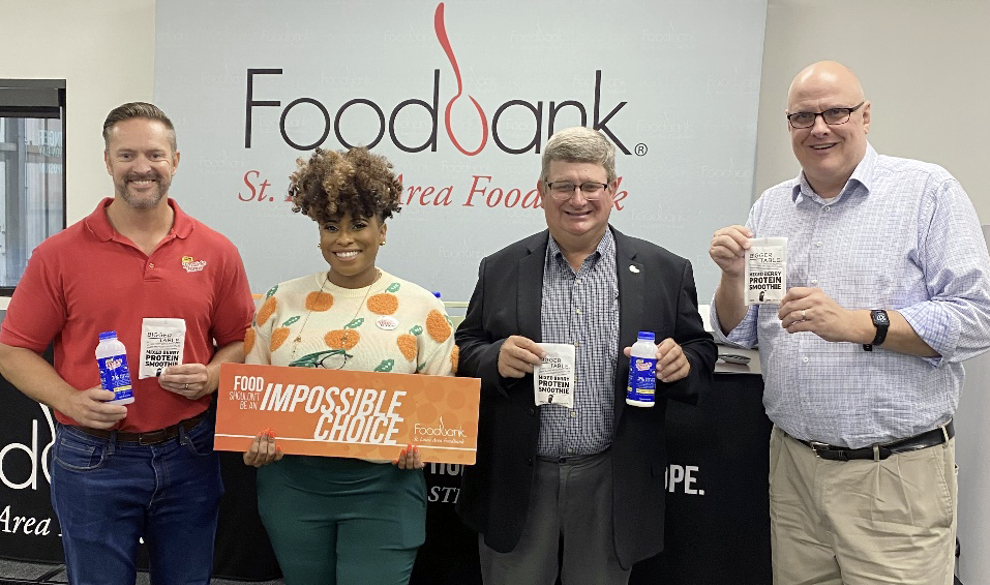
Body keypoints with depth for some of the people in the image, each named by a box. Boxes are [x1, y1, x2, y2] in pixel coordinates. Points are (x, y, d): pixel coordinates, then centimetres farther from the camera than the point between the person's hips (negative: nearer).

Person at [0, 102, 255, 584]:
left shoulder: (217, 252, 0)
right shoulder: (59, 254, -4)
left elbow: (239, 342, 7)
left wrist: (210, 377, -12)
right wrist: (72, 401, -16)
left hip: (188, 456, 2)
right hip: (92, 460, -1)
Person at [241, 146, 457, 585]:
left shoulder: (420, 307, -2)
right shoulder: (282, 301, 5)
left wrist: (420, 447, -17)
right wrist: (254, 441, -7)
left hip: (383, 485, -2)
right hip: (291, 481, 3)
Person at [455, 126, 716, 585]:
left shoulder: (665, 271, 1)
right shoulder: (501, 270, 3)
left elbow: (701, 354, 6)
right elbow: (464, 355, 5)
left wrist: (682, 363, -17)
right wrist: (497, 359, -17)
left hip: (612, 483, 0)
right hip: (518, 481, 1)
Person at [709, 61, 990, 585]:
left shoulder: (928, 192, -3)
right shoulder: (770, 207, 9)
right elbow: (739, 334, 10)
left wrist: (857, 325, -22)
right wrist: (733, 276, -10)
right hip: (793, 463, 4)